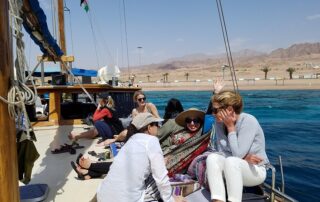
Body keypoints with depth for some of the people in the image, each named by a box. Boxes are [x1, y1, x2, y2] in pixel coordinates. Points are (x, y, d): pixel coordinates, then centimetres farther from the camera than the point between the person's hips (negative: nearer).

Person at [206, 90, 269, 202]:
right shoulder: (220, 122, -5)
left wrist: (230, 127, -21)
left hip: (255, 171, -5)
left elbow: (237, 154, -25)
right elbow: (221, 151, -9)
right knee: (212, 157, -23)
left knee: (231, 161, -34)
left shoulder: (249, 121, -21)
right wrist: (244, 157, -24)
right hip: (231, 168, 5)